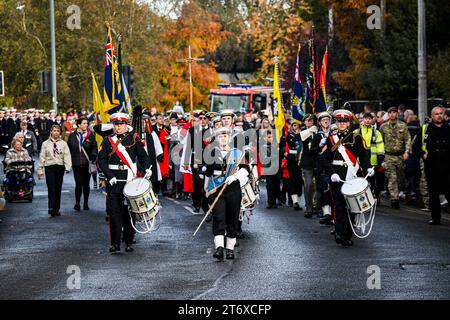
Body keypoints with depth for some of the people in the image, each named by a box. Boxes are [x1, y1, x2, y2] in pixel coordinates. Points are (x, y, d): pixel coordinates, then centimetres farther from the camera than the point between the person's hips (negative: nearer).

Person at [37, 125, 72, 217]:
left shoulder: (63, 143, 8)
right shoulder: (46, 144, 8)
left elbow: (67, 156, -1)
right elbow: (42, 157, 8)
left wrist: (68, 167, -15)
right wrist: (40, 170, 4)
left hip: (60, 167, 2)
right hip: (49, 167, -2)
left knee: (58, 189, 7)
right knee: (51, 188, -13)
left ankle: (56, 209, 14)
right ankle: (51, 208, -20)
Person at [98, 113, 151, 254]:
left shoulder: (134, 138, 6)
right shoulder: (108, 140, 8)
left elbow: (143, 156, 5)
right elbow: (101, 160, 3)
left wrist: (146, 169, -13)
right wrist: (110, 176, -9)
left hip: (130, 181, -1)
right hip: (113, 182, 1)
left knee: (129, 211, 3)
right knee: (114, 212, -3)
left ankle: (129, 242, 12)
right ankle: (115, 243, 0)